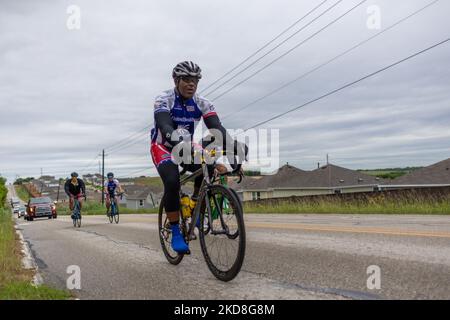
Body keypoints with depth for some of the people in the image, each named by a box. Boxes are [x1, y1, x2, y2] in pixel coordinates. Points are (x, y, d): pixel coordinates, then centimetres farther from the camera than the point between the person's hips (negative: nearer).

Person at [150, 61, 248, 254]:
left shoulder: (201, 103, -11)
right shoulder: (164, 100, -21)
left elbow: (216, 128, -25)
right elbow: (164, 125, -40)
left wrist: (232, 145, -46)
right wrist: (174, 136, -64)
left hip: (186, 147, 4)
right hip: (163, 147, -3)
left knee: (207, 168, -27)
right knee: (172, 182, -30)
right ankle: (175, 233, -16)